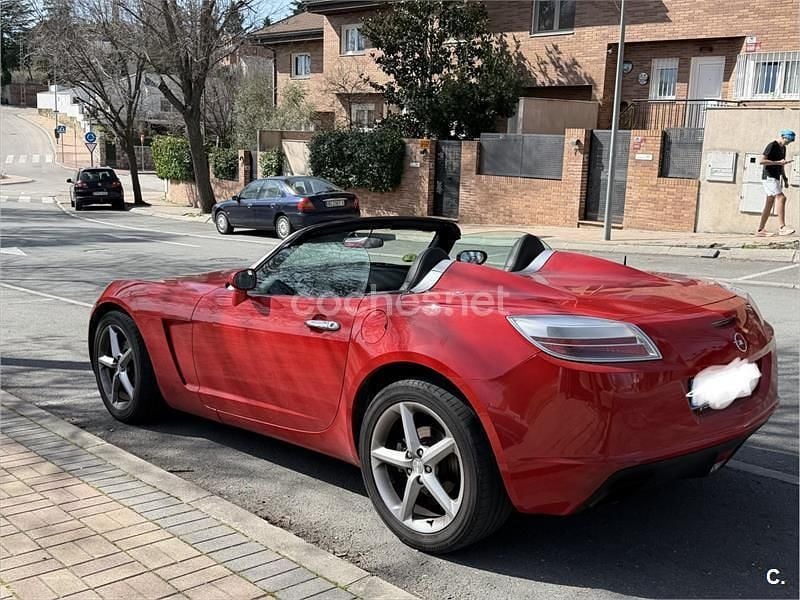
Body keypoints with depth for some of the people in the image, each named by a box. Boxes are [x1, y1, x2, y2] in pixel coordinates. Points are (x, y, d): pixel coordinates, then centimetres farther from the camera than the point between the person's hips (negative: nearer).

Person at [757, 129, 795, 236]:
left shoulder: (783, 148, 17)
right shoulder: (772, 146, -10)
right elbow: (762, 161, -18)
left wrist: (784, 178, 15)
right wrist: (778, 162, -22)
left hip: (776, 178, 10)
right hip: (769, 177, -10)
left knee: (769, 203, 6)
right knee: (781, 198, -20)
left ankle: (760, 230, 8)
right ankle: (781, 227, -25)